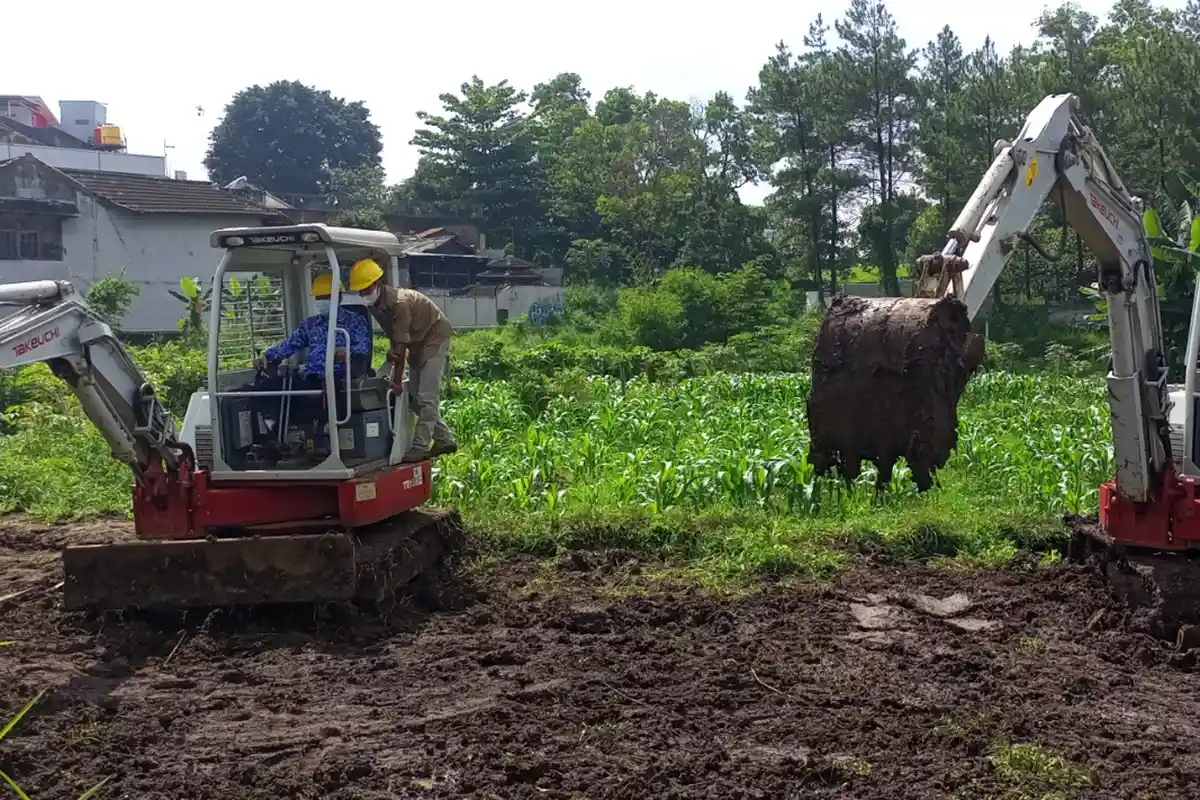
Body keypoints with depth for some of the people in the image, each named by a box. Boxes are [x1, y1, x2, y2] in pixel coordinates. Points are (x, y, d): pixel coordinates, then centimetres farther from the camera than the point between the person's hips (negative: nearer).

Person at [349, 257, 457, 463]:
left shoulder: (399, 302, -31)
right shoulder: (374, 304, -6)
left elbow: (401, 344, -29)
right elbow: (394, 337, -6)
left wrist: (397, 380, -25)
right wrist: (392, 351, -30)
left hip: (434, 336, -9)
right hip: (416, 342, 9)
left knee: (427, 396, -15)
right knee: (415, 396, 8)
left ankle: (420, 447, -15)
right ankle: (445, 439, 16)